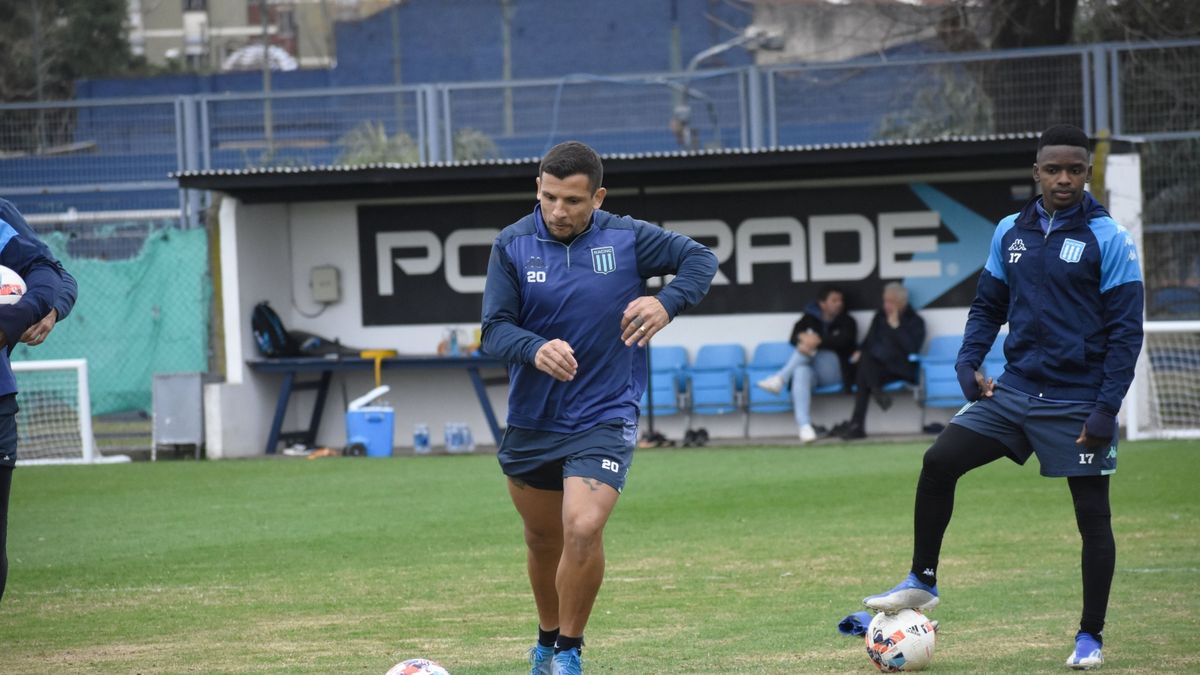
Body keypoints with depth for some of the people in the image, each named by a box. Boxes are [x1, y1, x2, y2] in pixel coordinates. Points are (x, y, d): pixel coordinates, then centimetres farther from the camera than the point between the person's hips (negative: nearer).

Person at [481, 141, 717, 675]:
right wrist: (535, 350, -30)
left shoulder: (627, 239, -6)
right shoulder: (513, 245, -5)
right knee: (542, 539, 16)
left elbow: (700, 259, 6)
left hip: (604, 418, -2)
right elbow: (494, 329, -8)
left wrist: (667, 303, -14)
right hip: (531, 422, 2)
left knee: (583, 530, -20)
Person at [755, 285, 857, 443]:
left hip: (834, 371, -1)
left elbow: (843, 341, -11)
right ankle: (804, 426, -53)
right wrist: (803, 339, -27)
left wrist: (819, 341, -28)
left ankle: (780, 378, -33)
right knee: (801, 372, -38)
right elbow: (794, 337, -1)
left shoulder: (846, 322, 12)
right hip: (812, 372, 1)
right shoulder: (810, 319, 17)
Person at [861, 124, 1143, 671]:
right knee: (938, 463, -8)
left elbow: (1125, 329, -9)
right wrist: (968, 361, -2)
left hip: (1077, 401, -4)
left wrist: (1107, 409, -14)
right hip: (1015, 389, 5)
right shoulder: (1010, 233, 7)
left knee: (1092, 514, 1)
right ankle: (922, 581, 7)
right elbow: (988, 305, 17)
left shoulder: (1108, 238, -8)